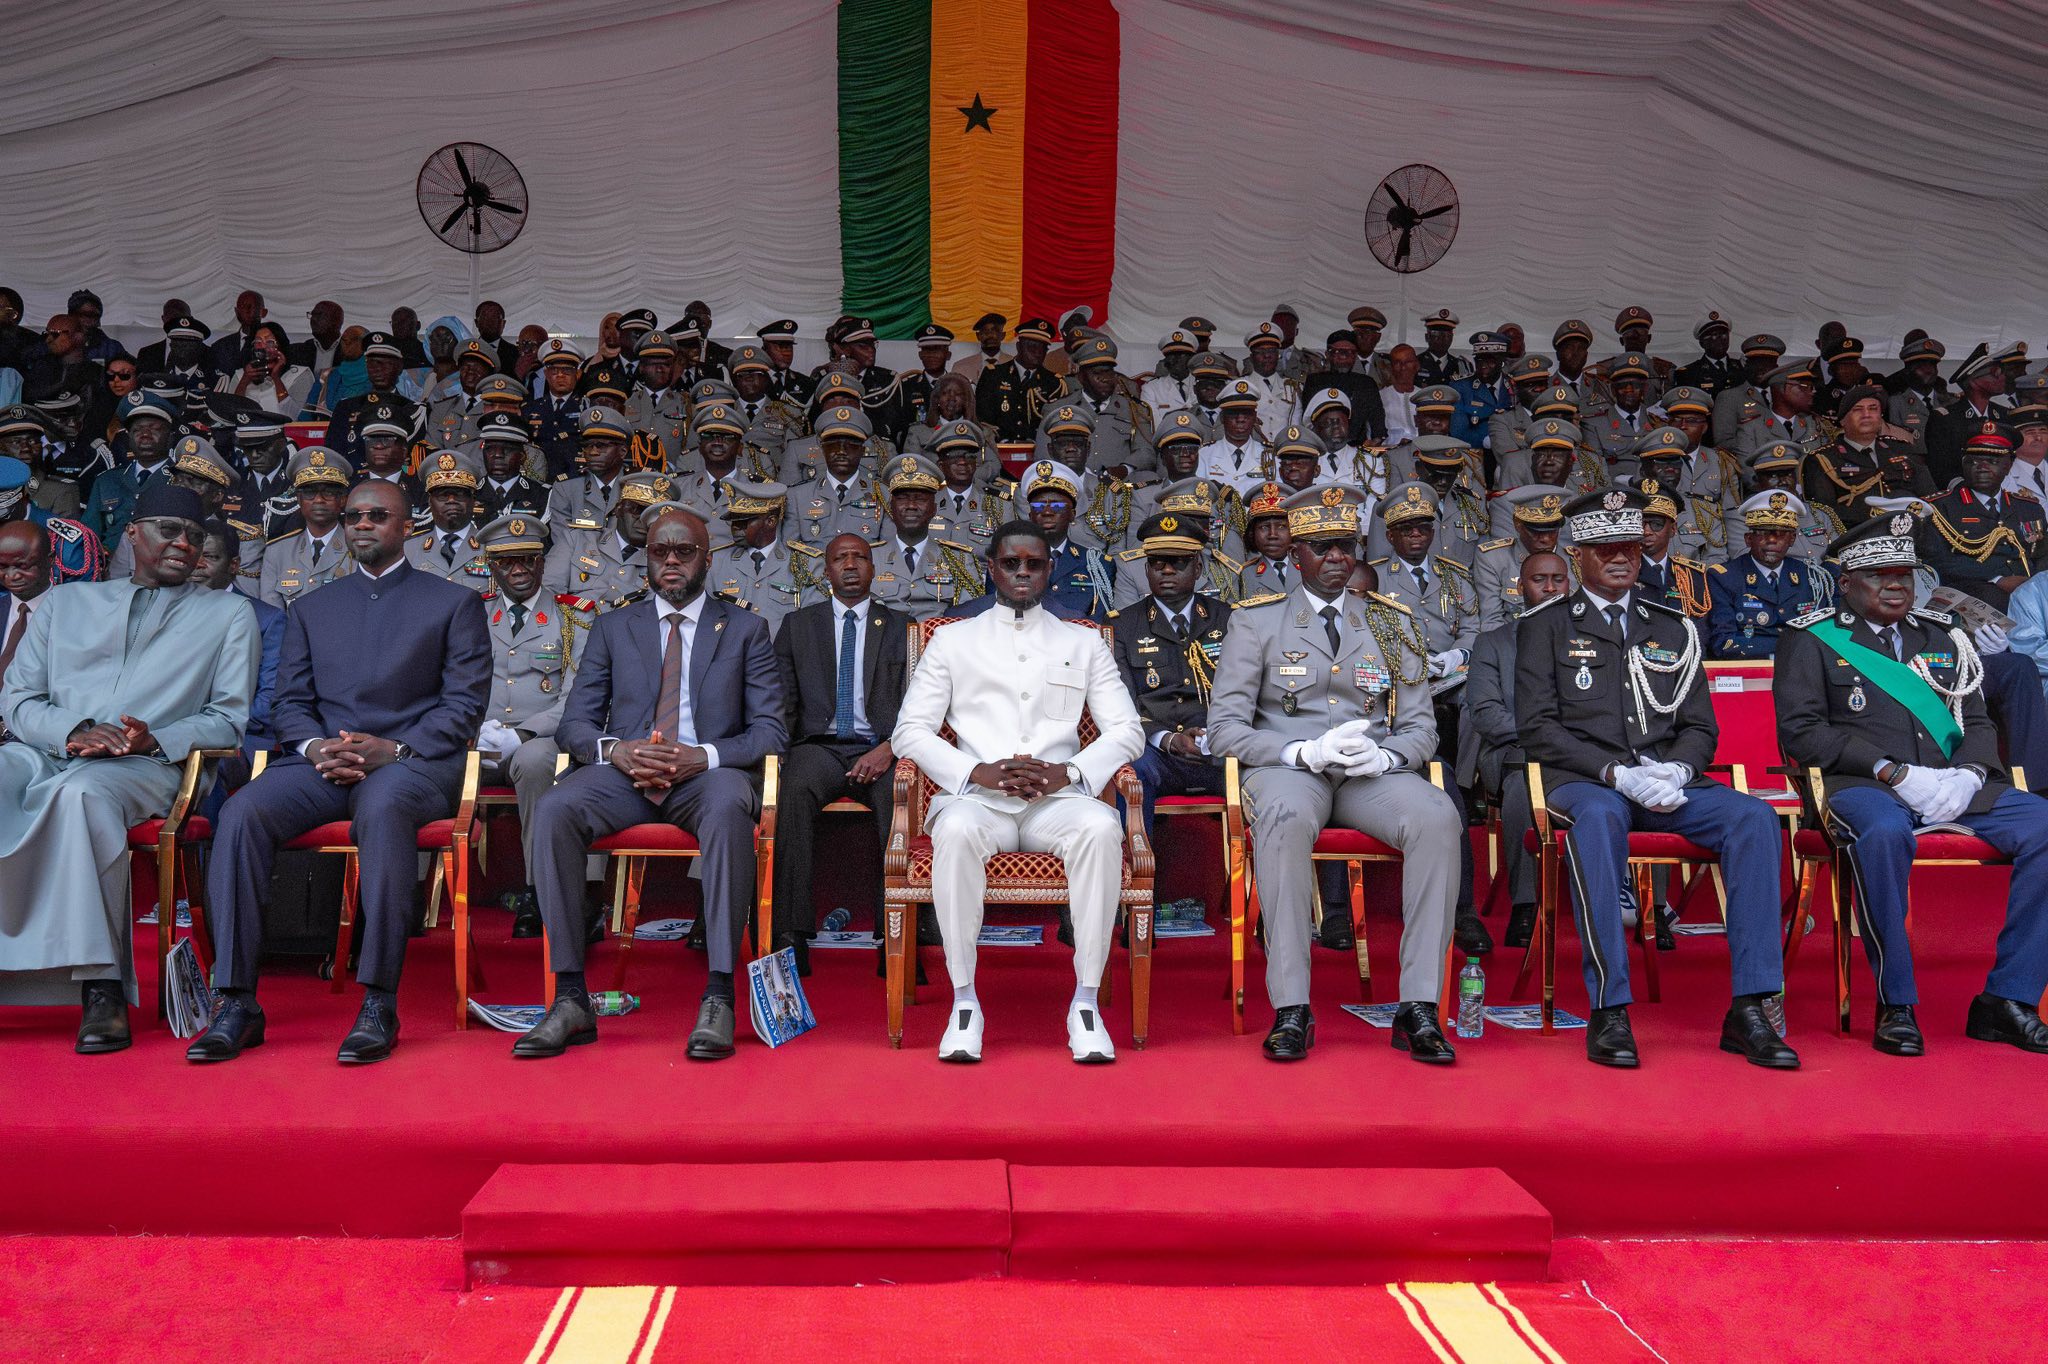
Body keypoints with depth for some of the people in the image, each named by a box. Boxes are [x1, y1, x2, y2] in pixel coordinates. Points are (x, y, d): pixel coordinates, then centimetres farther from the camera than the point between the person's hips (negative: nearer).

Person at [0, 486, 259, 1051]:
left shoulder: (229, 615, 17)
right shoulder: (63, 603, 24)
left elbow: (227, 718, 9)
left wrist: (156, 739, -11)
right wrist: (73, 730, -8)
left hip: (145, 767, -3)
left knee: (80, 793, -37)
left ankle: (102, 984, -35)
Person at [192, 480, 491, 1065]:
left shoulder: (455, 603, 13)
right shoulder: (311, 609, 25)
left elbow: (465, 702, 2)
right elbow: (290, 702, 16)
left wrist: (394, 750, -13)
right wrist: (316, 747, -7)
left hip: (412, 760, -4)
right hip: (321, 763, 4)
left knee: (383, 807, -39)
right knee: (242, 813, -27)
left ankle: (379, 1002, -36)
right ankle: (236, 1002, -24)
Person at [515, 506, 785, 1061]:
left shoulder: (746, 629, 13)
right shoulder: (611, 627, 19)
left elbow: (770, 730, 4)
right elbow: (573, 723, 11)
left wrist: (704, 756, -16)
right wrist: (613, 749, -13)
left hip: (708, 773, -2)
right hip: (622, 775, 2)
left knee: (728, 810, -38)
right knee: (552, 810, -30)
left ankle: (718, 998, -36)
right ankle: (570, 998, -26)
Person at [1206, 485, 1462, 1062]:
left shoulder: (1392, 625, 17)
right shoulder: (1256, 624, 8)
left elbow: (1420, 728, 13)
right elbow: (1224, 728, 0)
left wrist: (1383, 755, -11)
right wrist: (1305, 752, -16)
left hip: (1374, 773, 3)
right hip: (1287, 767, -2)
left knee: (1437, 817, -30)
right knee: (1287, 818, -39)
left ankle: (1419, 1006, -26)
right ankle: (1290, 1009, -32)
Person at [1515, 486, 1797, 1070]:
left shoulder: (1673, 628, 21)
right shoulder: (1545, 625, 9)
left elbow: (1699, 725, 17)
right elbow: (1538, 727, -2)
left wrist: (1678, 768, -7)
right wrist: (1616, 773, -15)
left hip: (1668, 781, 4)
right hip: (1583, 782, -4)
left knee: (1755, 817, -24)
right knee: (1600, 815, -39)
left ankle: (1749, 1010, -23)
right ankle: (1609, 1012, -35)